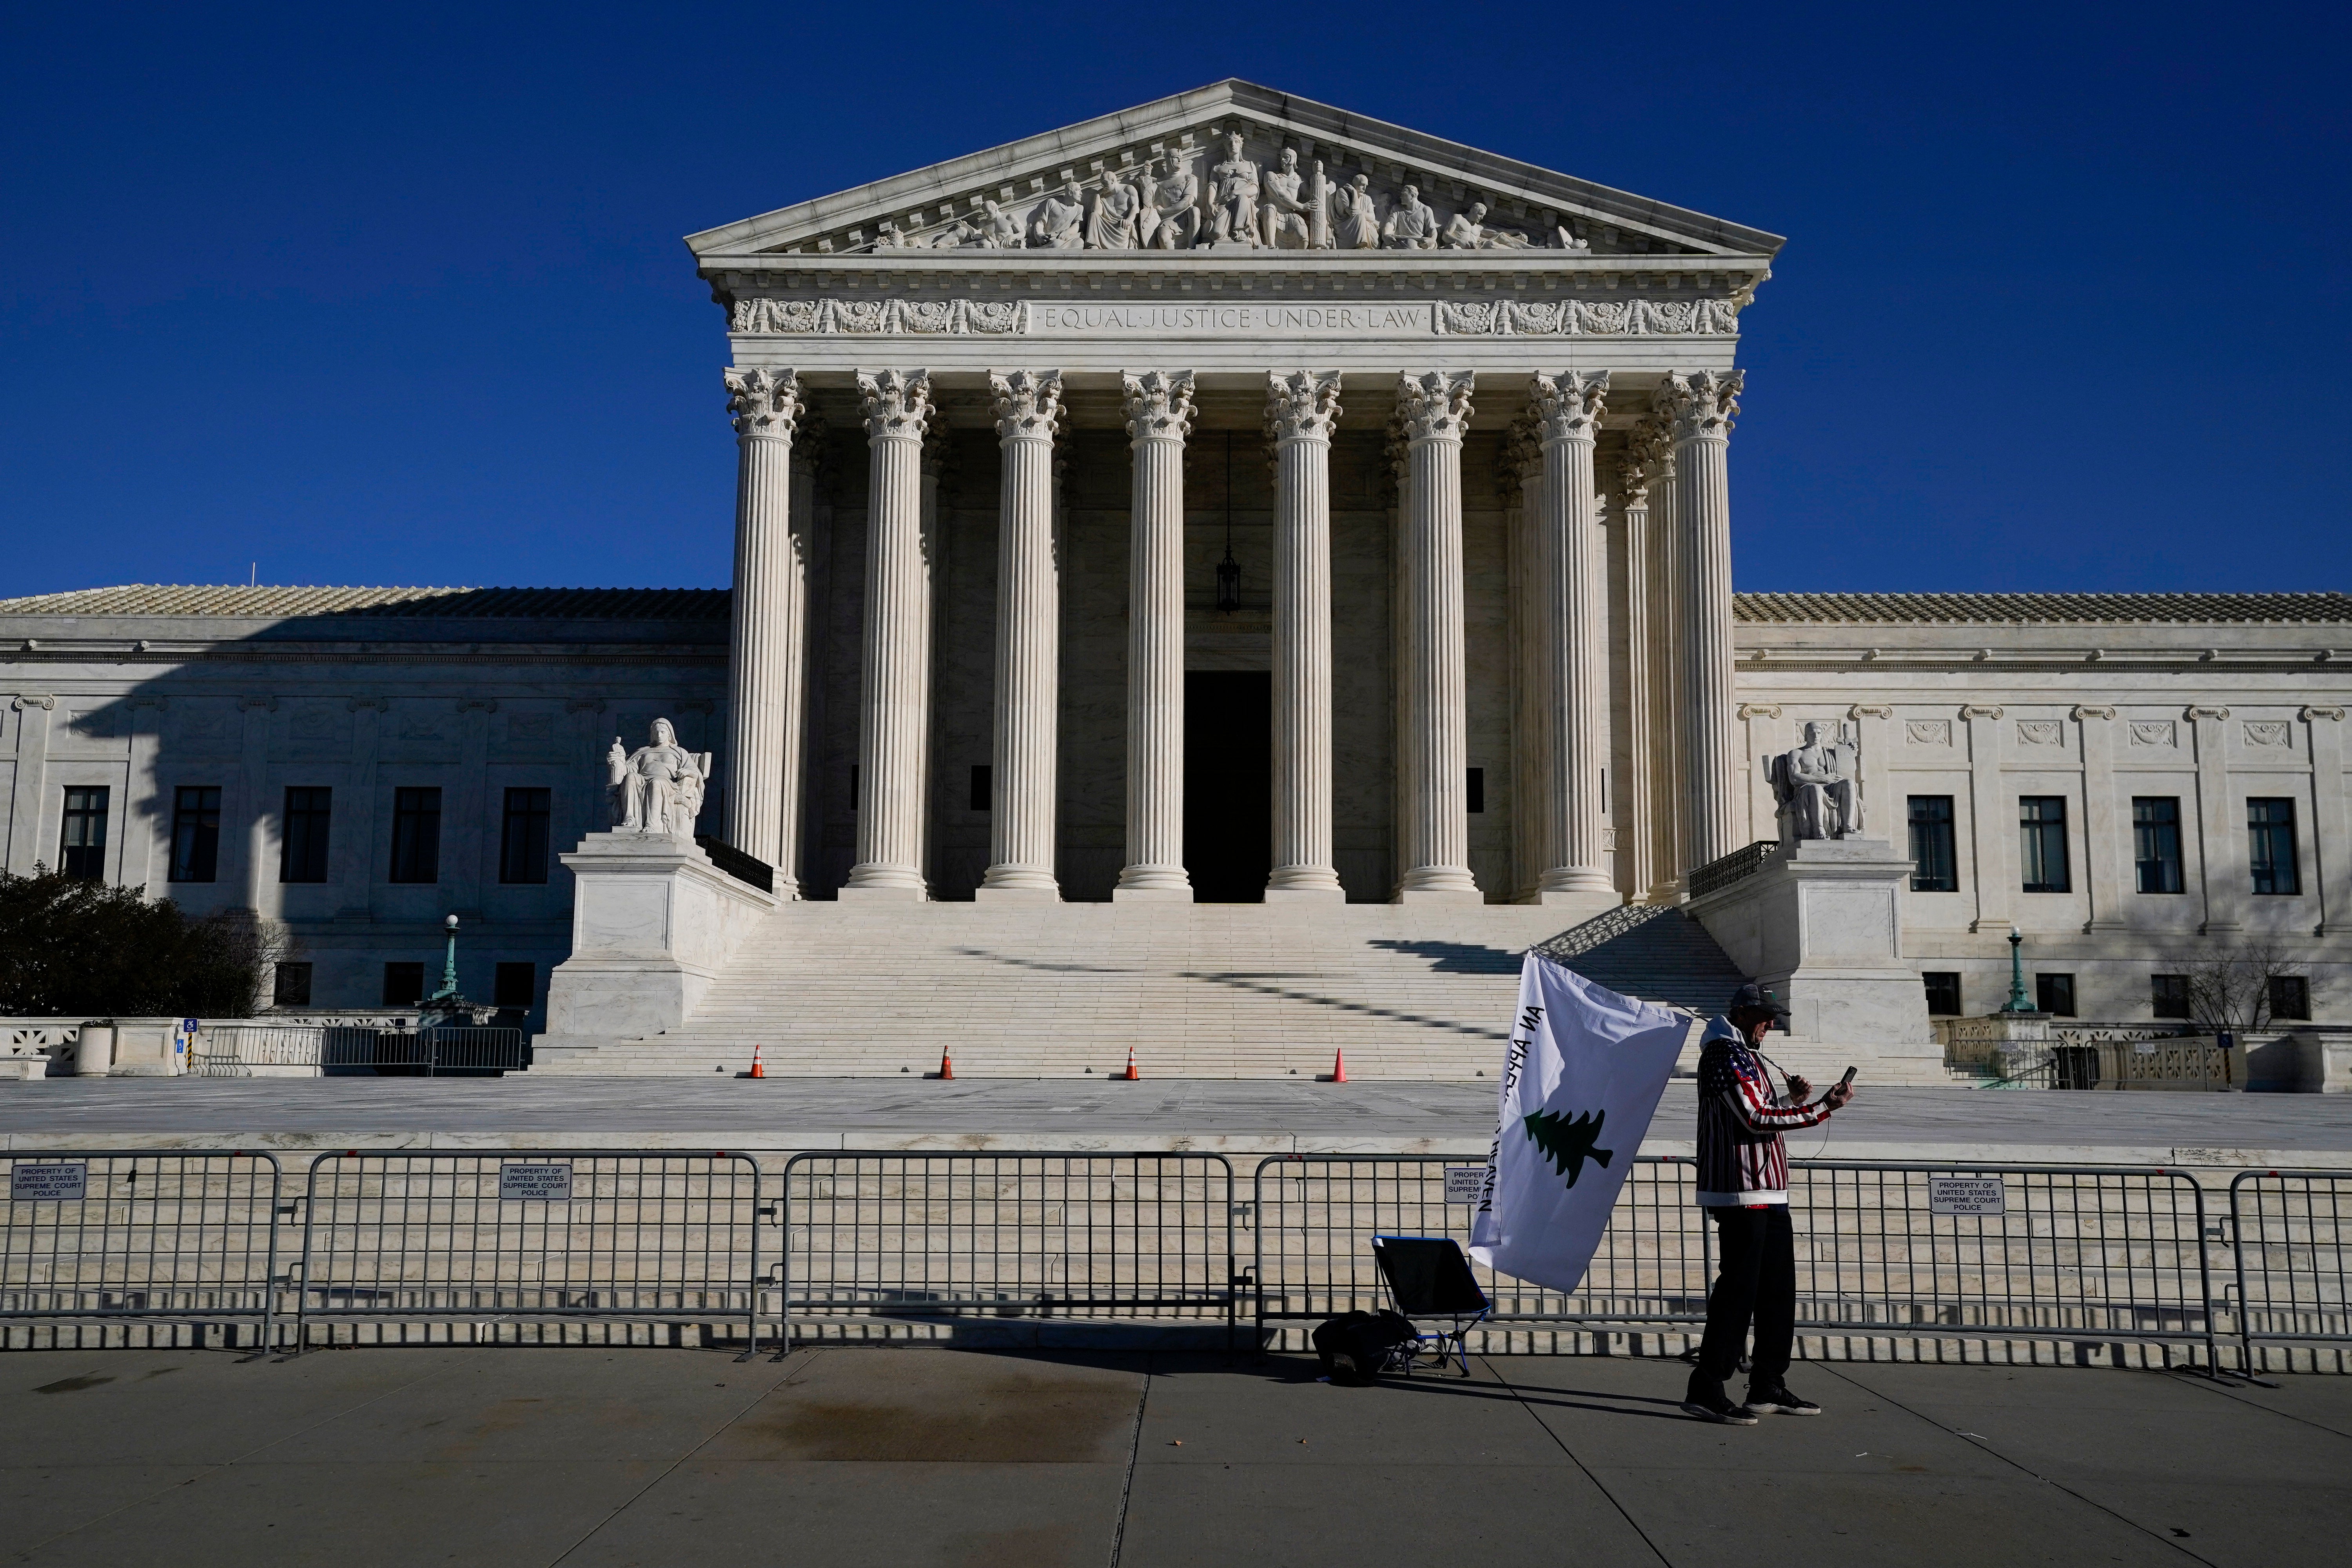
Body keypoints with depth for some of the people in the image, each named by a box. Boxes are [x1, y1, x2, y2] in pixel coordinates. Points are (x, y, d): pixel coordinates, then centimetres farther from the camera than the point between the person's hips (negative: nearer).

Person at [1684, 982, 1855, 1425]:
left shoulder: (1744, 1055, 23)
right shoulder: (1726, 1054, -11)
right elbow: (1756, 1120, -19)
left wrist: (1789, 1100, 10)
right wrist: (1823, 1108, -18)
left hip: (1767, 1194, 11)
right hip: (1741, 1194, -11)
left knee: (1778, 1288, 12)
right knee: (1739, 1288, -10)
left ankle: (1769, 1388, 19)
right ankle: (1706, 1390, -7)